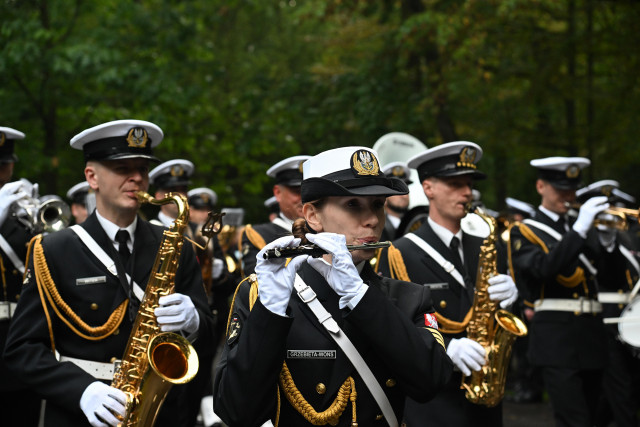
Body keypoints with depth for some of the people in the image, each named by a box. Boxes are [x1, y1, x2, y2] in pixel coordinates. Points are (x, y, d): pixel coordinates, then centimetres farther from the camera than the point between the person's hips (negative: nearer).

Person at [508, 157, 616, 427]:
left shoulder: (583, 227, 19)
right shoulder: (524, 233, 1)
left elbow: (608, 271, 10)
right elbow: (545, 268, -19)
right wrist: (579, 229, -23)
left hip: (592, 333, 7)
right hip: (557, 337, -6)